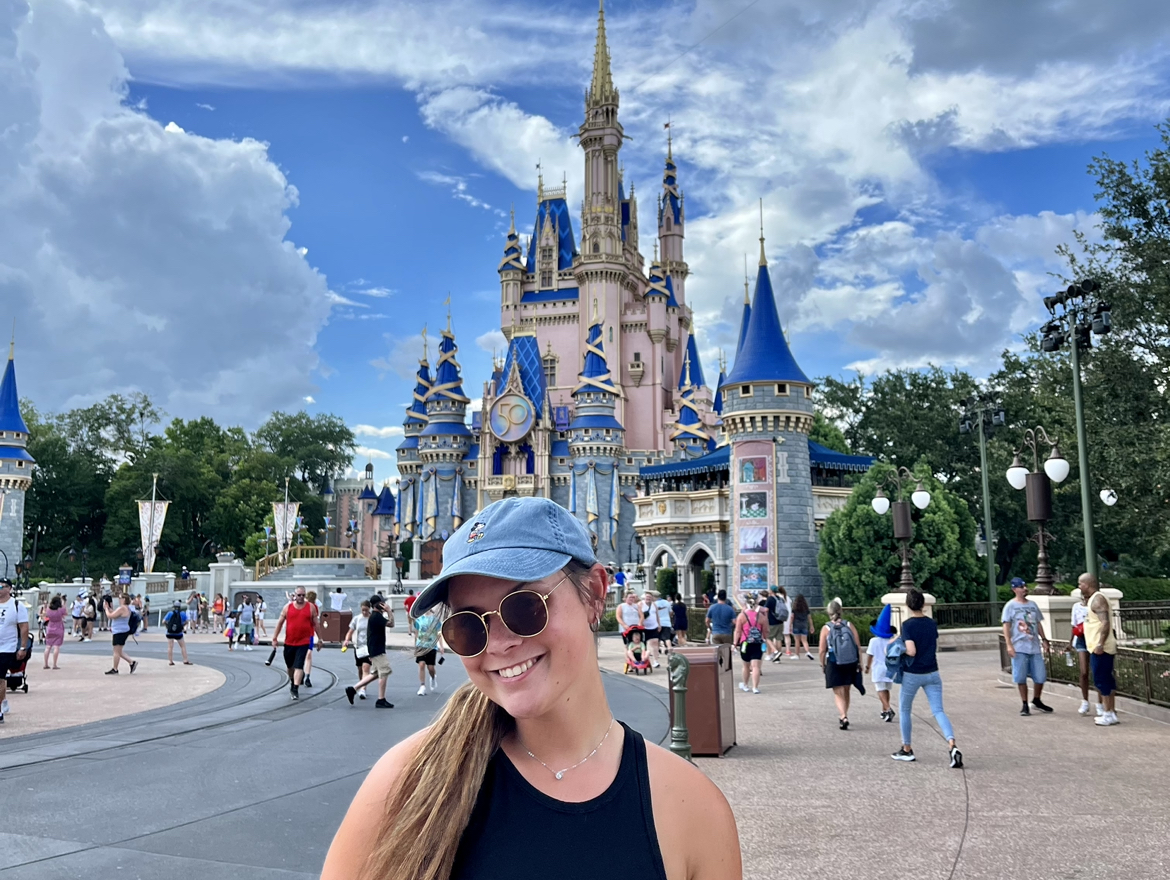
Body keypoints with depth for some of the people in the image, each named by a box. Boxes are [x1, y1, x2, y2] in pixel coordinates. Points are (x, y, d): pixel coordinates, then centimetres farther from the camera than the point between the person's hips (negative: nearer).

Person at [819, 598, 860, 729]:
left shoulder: (826, 628, -7)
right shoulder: (849, 625, -2)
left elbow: (822, 650, -8)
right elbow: (858, 646, -3)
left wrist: (823, 665, 5)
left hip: (834, 664, -3)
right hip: (851, 664, 3)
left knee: (838, 693, 5)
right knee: (846, 691, 20)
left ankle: (843, 716, -14)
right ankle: (843, 715, 33)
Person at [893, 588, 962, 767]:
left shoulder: (907, 625, -14)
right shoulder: (932, 624, 4)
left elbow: (911, 651, -20)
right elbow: (935, 648, 14)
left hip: (912, 674, -4)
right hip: (932, 673, 4)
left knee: (905, 710, 14)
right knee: (938, 711, 0)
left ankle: (907, 750, 22)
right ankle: (952, 746, -22)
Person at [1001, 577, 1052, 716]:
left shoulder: (1033, 604, 12)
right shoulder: (1010, 606, -3)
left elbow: (1038, 624, 18)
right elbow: (1006, 626, -6)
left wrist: (1044, 639, 9)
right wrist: (1009, 645, -14)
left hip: (1034, 646, 4)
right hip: (1019, 647, -4)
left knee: (1040, 676, 5)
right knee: (1021, 677, 0)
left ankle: (1036, 700, 26)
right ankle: (1024, 704, 12)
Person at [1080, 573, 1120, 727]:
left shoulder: (1097, 599, -14)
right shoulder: (1094, 599, 17)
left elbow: (1105, 623, -23)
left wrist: (1100, 644, -28)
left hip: (1100, 649, -10)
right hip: (1098, 648, 10)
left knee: (1102, 681, -6)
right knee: (1106, 681, 12)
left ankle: (1109, 714, -3)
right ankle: (1110, 712, 17)